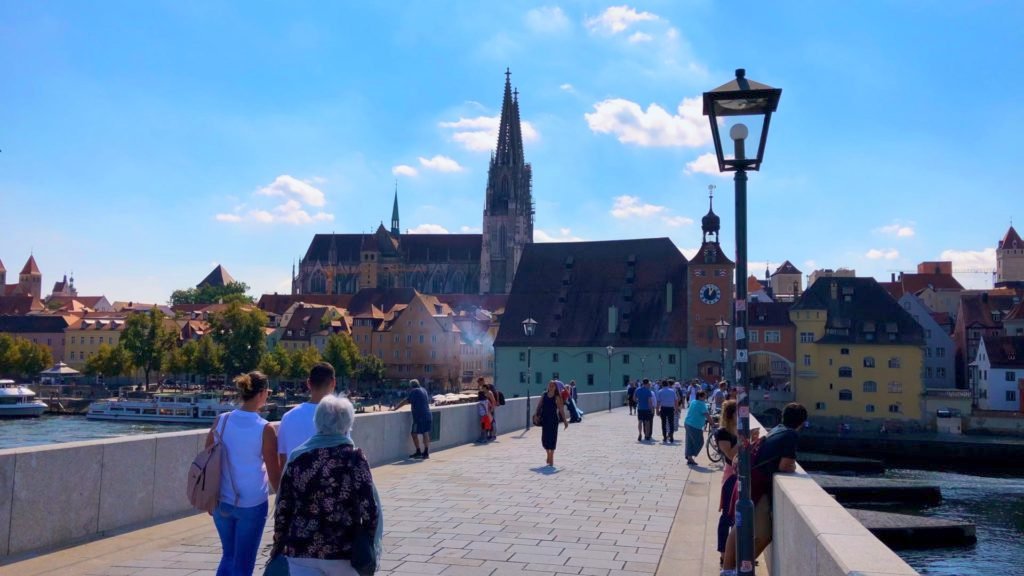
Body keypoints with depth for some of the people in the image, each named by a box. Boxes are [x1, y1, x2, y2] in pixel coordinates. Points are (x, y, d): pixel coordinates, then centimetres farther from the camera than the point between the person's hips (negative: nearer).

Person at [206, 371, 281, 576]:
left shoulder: (221, 421, -3)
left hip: (222, 502, 4)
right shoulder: (265, 430, -14)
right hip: (252, 505, -4)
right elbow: (274, 475, -8)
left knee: (228, 556, 23)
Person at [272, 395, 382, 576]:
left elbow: (282, 509, 2)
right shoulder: (354, 457, -8)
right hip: (344, 551, -1)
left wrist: (279, 547, 13)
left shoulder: (297, 457, 0)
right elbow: (369, 508, -11)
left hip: (301, 551, 1)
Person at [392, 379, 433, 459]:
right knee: (426, 434, 9)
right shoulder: (423, 390, 16)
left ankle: (418, 452, -1)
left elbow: (405, 401, -11)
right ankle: (426, 453, 9)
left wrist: (395, 408, -8)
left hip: (419, 416, -8)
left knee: (415, 434, -1)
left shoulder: (414, 391, -6)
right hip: (428, 416, 8)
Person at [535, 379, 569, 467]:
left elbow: (561, 409, -4)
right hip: (545, 419, 3)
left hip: (553, 419, -3)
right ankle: (548, 454, 28)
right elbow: (539, 405, 7)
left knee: (552, 438, -1)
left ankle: (551, 458, 10)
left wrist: (565, 420, -5)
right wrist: (537, 415, -4)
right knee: (544, 438, 4)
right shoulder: (544, 395, 5)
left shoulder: (557, 397, -4)